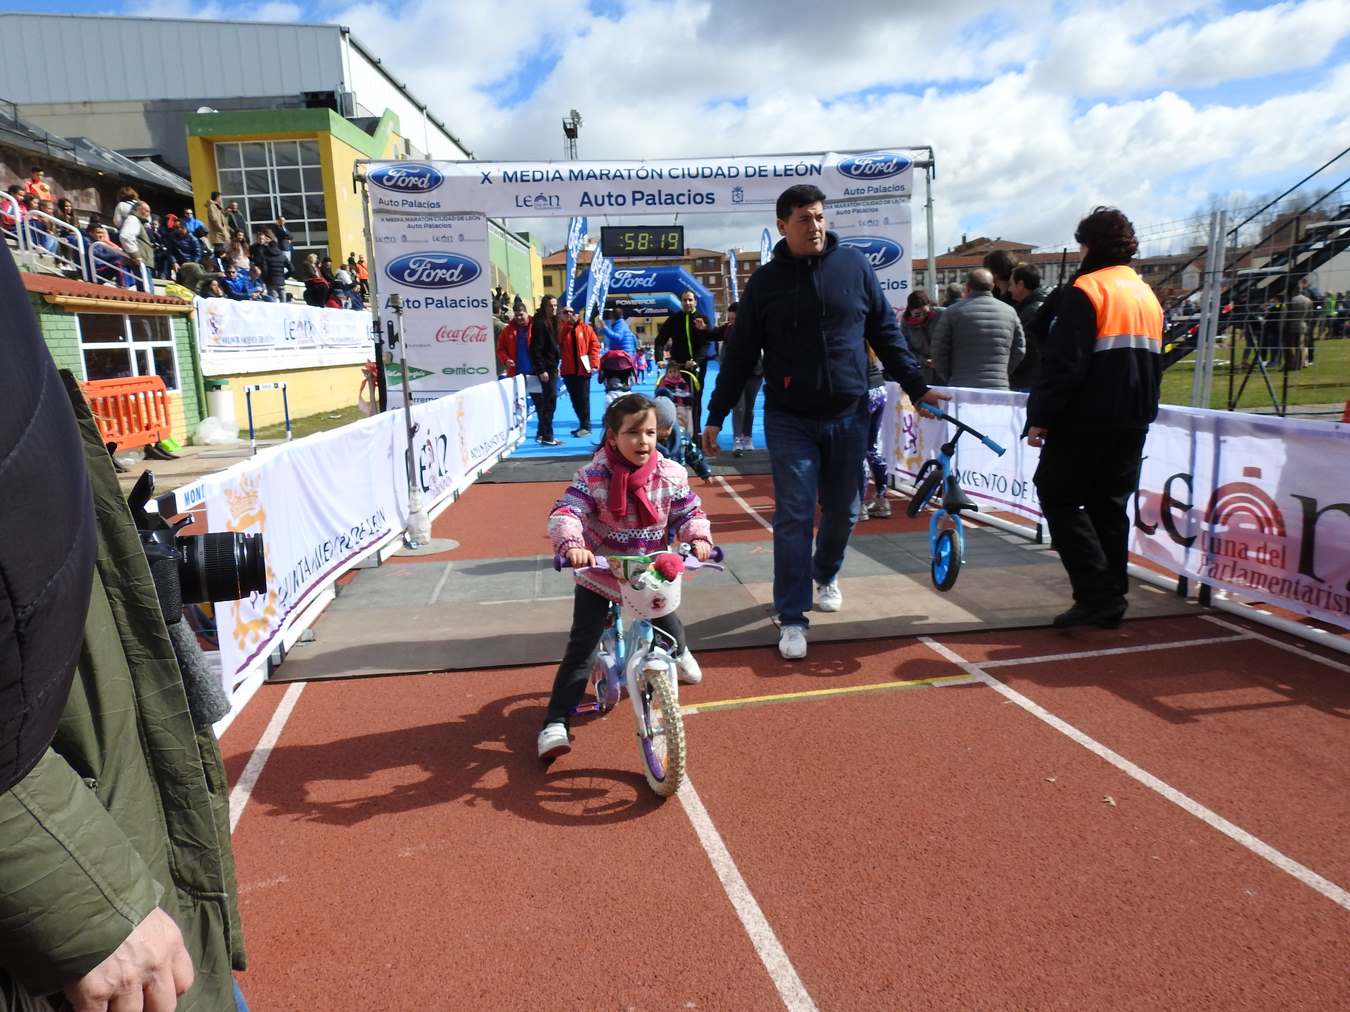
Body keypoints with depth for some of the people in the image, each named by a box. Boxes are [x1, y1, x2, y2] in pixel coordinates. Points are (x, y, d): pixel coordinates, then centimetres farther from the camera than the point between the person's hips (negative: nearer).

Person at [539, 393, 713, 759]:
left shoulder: (670, 475, -13)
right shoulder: (594, 476, -22)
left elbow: (690, 510, -5)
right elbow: (565, 511, -30)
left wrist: (699, 537, -26)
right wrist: (572, 545, -50)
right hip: (598, 575, -3)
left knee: (667, 622, 23)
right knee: (581, 649, -7)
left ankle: (678, 653, 61)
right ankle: (555, 723, 0)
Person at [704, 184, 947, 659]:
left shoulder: (855, 266, 3)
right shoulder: (765, 282, 1)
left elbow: (886, 333, 9)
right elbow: (740, 356, 4)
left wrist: (917, 387, 4)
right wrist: (715, 418, 2)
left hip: (849, 417, 2)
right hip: (789, 422, -2)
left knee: (842, 510, 12)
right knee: (793, 517, -4)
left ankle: (826, 575, 41)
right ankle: (792, 618, 4)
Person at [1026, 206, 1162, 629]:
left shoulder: (1087, 290, -10)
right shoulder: (1148, 295, 17)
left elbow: (1063, 363, -18)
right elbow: (1155, 364, 22)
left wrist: (1040, 417, -14)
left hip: (1085, 421, -8)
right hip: (1132, 424, 8)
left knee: (1059, 499, -1)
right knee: (1110, 506, 13)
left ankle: (1097, 595, -8)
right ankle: (1112, 599, 15)